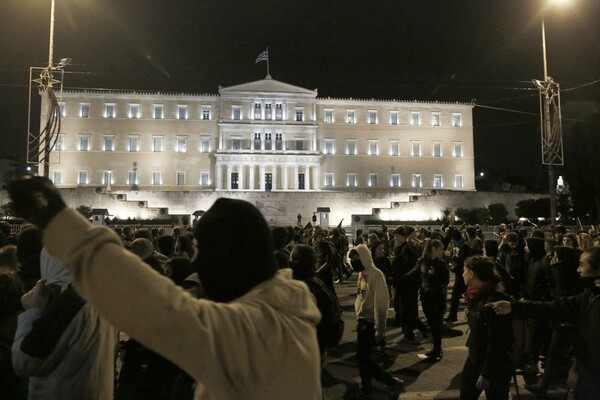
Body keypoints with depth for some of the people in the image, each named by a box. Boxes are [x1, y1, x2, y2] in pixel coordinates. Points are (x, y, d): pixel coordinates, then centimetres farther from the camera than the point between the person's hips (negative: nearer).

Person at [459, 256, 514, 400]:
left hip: (495, 365, -8)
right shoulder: (475, 296, 0)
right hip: (475, 359, 8)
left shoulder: (494, 301, -27)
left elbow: (497, 342, -25)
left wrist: (486, 373, -21)